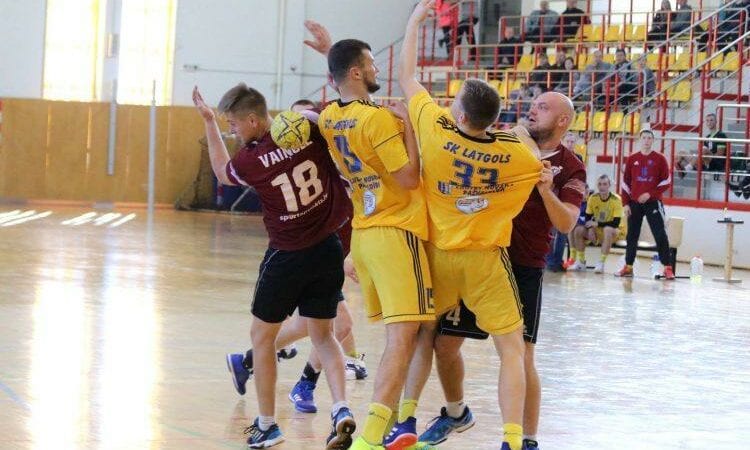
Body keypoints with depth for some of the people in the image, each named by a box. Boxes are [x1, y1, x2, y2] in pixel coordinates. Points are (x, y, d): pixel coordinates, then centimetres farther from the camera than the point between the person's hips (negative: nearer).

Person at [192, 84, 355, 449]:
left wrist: (209, 123, 12)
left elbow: (223, 173, 8)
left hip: (288, 256, -4)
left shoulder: (251, 160, -15)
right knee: (322, 335, 17)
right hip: (329, 250, 4)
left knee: (262, 335, 16)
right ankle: (341, 410, -3)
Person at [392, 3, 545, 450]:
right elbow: (544, 174, 9)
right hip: (486, 261, -2)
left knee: (425, 334, 23)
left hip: (438, 254, 2)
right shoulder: (516, 151, -14)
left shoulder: (435, 131, -15)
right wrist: (521, 134, 16)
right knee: (512, 348, 1)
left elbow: (407, 76, -1)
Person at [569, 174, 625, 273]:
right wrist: (590, 229, -21)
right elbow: (588, 218, 0)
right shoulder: (593, 198, -6)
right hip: (597, 230, 5)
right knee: (578, 230, -14)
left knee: (608, 230, -38)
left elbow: (616, 223, -24)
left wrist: (597, 224, -27)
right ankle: (581, 262, -2)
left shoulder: (616, 199, -20)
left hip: (615, 231, -5)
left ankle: (601, 263, -34)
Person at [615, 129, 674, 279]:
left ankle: (668, 268, -8)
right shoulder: (632, 159, 8)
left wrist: (650, 194, -13)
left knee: (660, 235, -9)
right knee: (632, 235, 6)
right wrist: (625, 203, 2)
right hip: (634, 203, 3)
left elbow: (666, 181, -2)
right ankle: (628, 267, 14)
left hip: (653, 203, -3)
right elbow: (625, 182, 9)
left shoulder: (660, 159, 1)